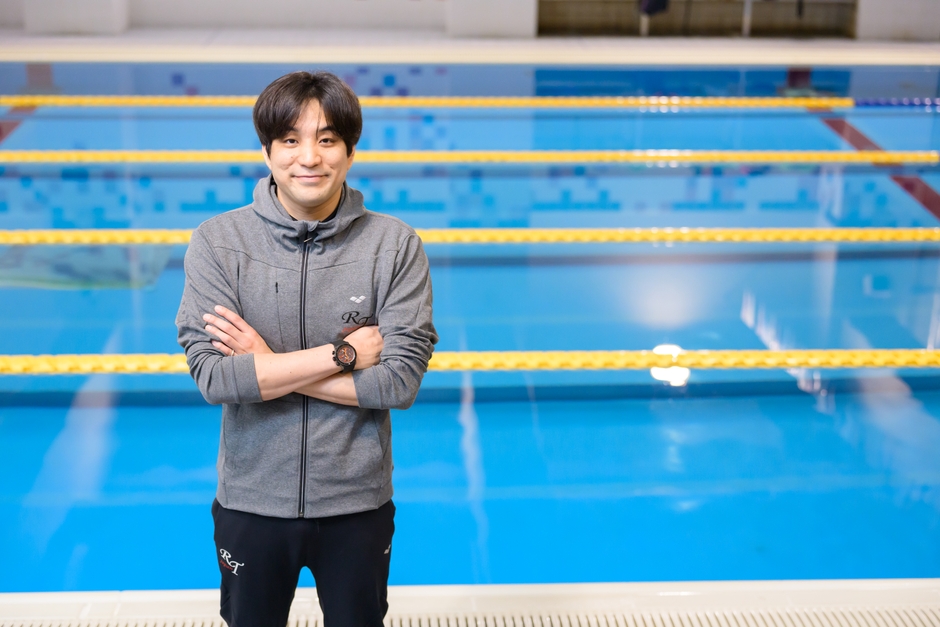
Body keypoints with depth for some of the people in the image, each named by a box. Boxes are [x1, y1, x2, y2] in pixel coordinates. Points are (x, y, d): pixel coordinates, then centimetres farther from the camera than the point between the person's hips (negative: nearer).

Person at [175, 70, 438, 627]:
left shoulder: (395, 245, -10)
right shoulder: (218, 241, -10)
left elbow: (401, 381, -16)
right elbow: (213, 376, -18)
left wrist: (268, 365, -18)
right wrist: (344, 352, -20)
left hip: (358, 504, 0)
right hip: (251, 502, 1)